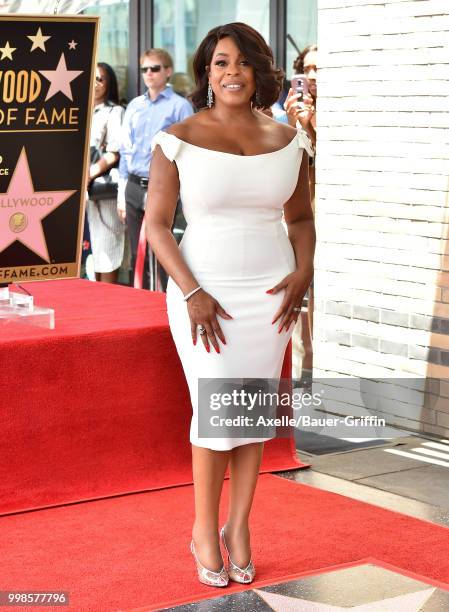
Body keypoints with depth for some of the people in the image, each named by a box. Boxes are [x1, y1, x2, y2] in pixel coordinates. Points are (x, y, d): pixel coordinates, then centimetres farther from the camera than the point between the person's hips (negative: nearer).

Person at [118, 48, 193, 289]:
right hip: (134, 187, 5)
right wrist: (122, 194, 12)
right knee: (137, 257, 10)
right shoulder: (134, 106, 13)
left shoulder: (180, 106, -3)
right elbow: (125, 150, 16)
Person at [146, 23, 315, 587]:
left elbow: (301, 218, 15)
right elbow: (156, 224, -5)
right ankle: (204, 529, 16)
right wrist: (192, 294, -14)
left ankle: (239, 526, 22)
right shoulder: (178, 140, -5)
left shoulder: (286, 140, 4)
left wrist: (302, 273, -2)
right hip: (205, 291, -3)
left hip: (270, 293, 3)